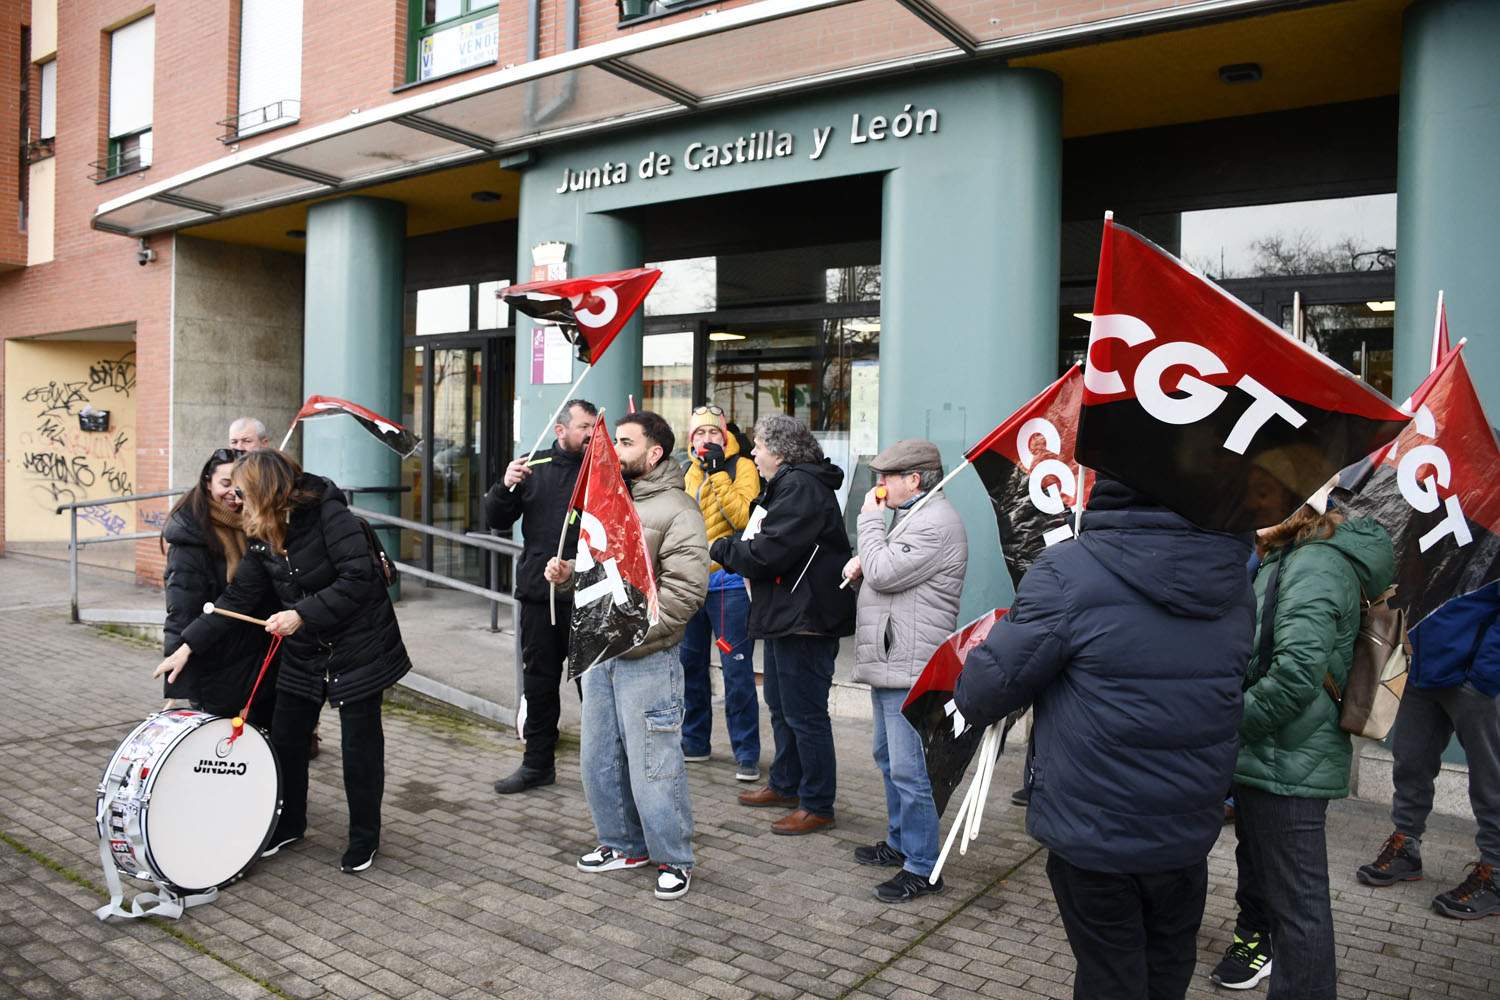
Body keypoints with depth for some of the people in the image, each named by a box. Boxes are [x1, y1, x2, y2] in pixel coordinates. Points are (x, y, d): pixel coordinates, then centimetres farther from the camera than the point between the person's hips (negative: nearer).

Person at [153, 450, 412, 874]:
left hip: (358, 647, -7)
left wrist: (302, 614, -26)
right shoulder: (263, 537, 4)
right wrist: (188, 647, 1)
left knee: (360, 744, 3)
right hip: (304, 653, 7)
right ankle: (288, 824, 33)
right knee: (285, 739, 11)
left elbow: (357, 579, -24)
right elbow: (238, 598, 5)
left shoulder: (330, 515, -18)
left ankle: (364, 838, 20)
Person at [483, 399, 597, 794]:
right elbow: (497, 520, 10)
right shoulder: (534, 467, 10)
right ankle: (537, 763, 28)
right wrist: (506, 486, -9)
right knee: (539, 680, 14)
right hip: (538, 594, 4)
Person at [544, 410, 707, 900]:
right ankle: (624, 845, 35)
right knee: (599, 759, 17)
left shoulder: (675, 510, -13)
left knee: (652, 766, -1)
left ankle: (674, 859, 18)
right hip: (598, 655, 8)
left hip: (647, 661, -8)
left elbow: (686, 589, -21)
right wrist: (567, 572, 1)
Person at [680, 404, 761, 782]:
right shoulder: (689, 472, 13)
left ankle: (747, 754, 5)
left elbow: (741, 516, -19)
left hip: (728, 582, -6)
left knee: (737, 669, -4)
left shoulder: (741, 466, -5)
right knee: (690, 664, 14)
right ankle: (694, 741, 29)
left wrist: (717, 471, -20)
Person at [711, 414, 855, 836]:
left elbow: (767, 552, -25)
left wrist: (721, 548, -9)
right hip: (785, 615, 12)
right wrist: (734, 548, 0)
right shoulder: (788, 484, 17)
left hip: (805, 619, -11)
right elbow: (759, 540, 20)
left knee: (805, 714, -2)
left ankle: (817, 806, 9)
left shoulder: (801, 488, -19)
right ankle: (786, 785, 36)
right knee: (781, 707, 21)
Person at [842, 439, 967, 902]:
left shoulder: (936, 524, -18)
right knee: (889, 757, 20)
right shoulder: (912, 516, 18)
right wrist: (864, 559, 6)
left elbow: (883, 573, -22)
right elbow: (882, 568, 29)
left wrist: (870, 520, -9)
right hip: (888, 664, 11)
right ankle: (900, 842, 34)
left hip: (910, 671, -11)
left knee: (908, 769, -7)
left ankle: (921, 868, 2)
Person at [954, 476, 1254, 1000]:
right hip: (1189, 834, 5)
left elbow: (982, 693, -20)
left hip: (1093, 837, -5)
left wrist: (971, 703, 3)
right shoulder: (1233, 580, -3)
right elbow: (1232, 684, 11)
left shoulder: (1067, 572, -23)